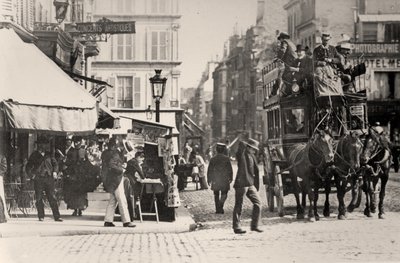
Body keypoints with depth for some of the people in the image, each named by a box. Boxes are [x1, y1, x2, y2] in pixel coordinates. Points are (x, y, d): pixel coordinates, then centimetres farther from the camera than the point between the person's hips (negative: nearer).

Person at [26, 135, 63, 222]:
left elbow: (55, 163, 22)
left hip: (49, 178, 2)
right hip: (38, 179, -2)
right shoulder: (34, 155, 5)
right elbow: (28, 167, 7)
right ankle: (41, 216, 8)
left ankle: (57, 216, -5)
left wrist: (55, 171, 6)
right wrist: (32, 176, -4)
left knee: (52, 198, -3)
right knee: (39, 198, 0)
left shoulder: (48, 154, 13)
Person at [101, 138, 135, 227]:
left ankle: (108, 221, 12)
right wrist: (121, 170, -13)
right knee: (122, 200, -8)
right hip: (115, 179, -10)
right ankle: (126, 221, -8)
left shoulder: (105, 153, 14)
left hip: (110, 180, 10)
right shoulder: (113, 154, -15)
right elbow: (111, 166, -24)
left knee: (113, 200, 13)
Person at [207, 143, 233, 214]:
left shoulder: (213, 159, -1)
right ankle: (220, 206, -19)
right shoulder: (226, 158, -6)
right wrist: (230, 178, 10)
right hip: (224, 180, -2)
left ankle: (217, 209, 11)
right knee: (224, 194, 5)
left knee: (216, 195, 12)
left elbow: (209, 170, 2)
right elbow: (230, 169, -2)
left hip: (215, 181, 2)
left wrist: (209, 180, 10)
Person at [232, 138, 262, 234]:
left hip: (250, 184, 8)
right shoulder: (241, 155, -8)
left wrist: (256, 186, 18)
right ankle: (236, 227, 6)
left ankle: (254, 225, 14)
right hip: (241, 184, -8)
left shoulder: (252, 157, 15)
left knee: (258, 202, 6)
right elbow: (241, 144, -31)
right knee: (239, 205, -1)